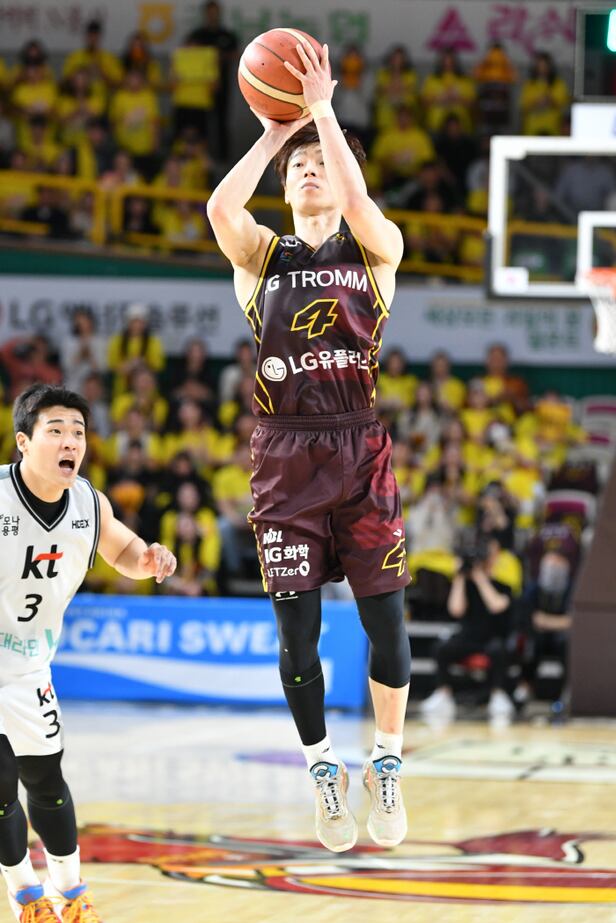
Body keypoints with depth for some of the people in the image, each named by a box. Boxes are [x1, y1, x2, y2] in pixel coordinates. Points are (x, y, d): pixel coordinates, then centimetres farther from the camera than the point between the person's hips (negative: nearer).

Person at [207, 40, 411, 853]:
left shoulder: (375, 249, 6)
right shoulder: (262, 254, 9)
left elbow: (358, 200, -17)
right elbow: (221, 207, -13)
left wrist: (322, 111, -12)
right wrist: (272, 135, -5)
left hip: (360, 451, -1)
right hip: (284, 456, 1)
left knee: (385, 617, -3)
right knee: (297, 628, 1)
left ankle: (387, 763, 14)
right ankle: (323, 770, 15)